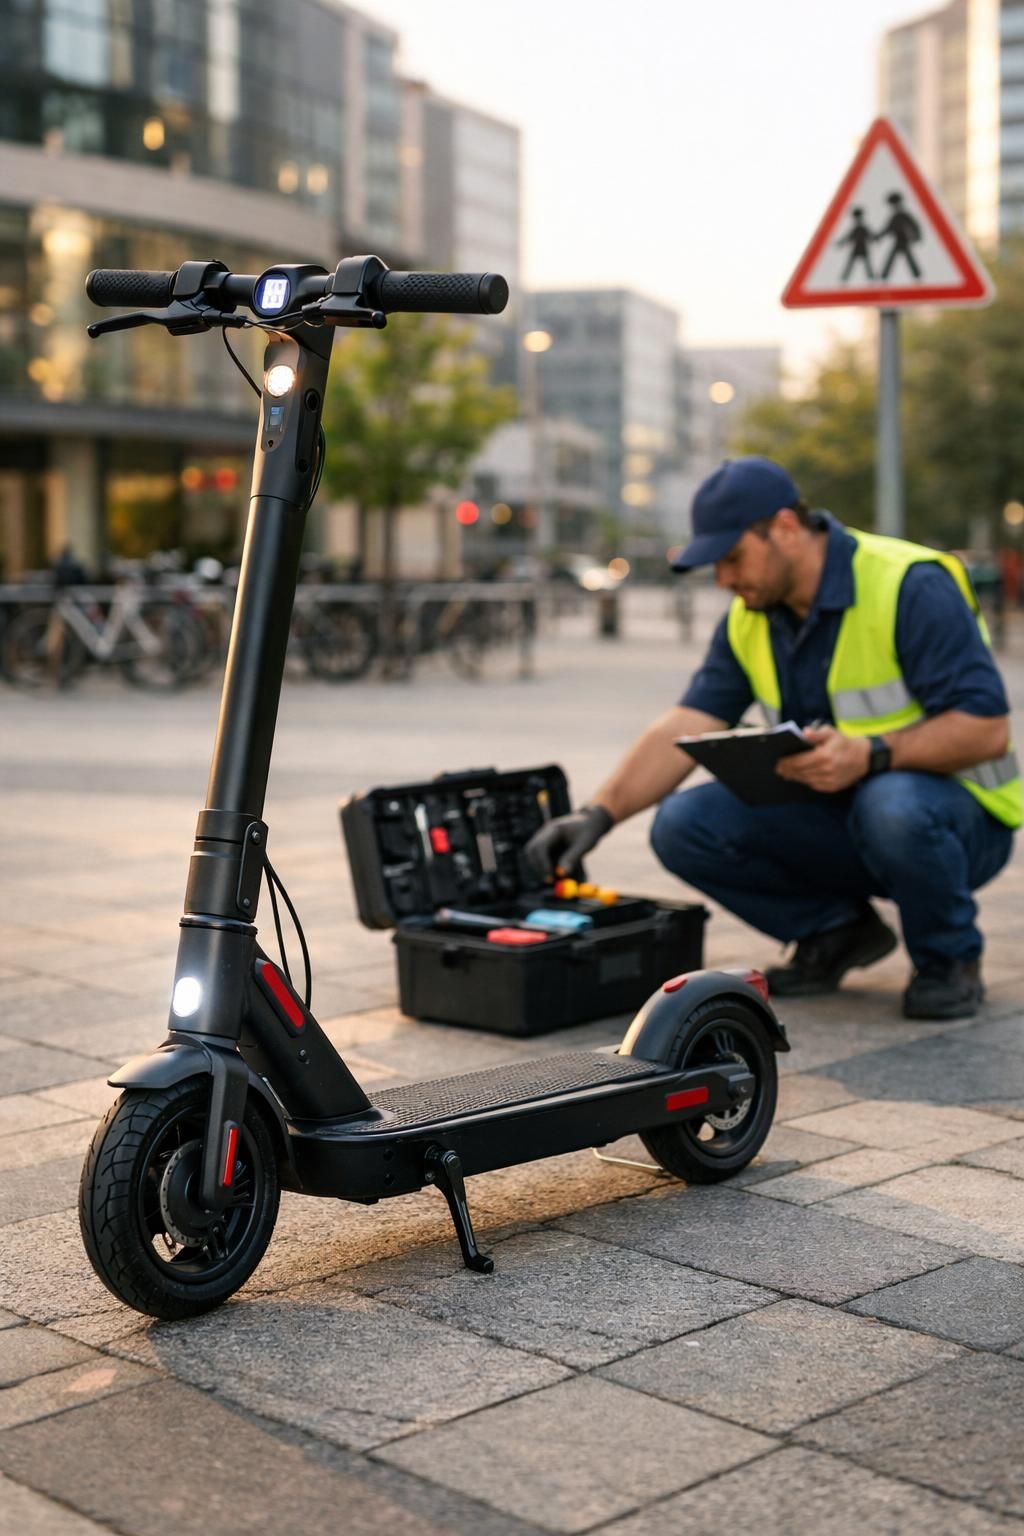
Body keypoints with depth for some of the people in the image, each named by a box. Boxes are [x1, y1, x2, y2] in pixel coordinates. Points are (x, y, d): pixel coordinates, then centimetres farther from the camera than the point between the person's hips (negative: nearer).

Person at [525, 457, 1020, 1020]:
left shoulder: (911, 587, -20)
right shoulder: (748, 620, 1)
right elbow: (686, 726, -6)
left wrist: (871, 754, -39)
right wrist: (599, 814, -19)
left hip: (956, 814, -6)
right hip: (833, 815, 6)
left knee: (891, 806, -41)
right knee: (683, 824, -14)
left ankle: (950, 960, -9)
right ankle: (834, 932, 8)